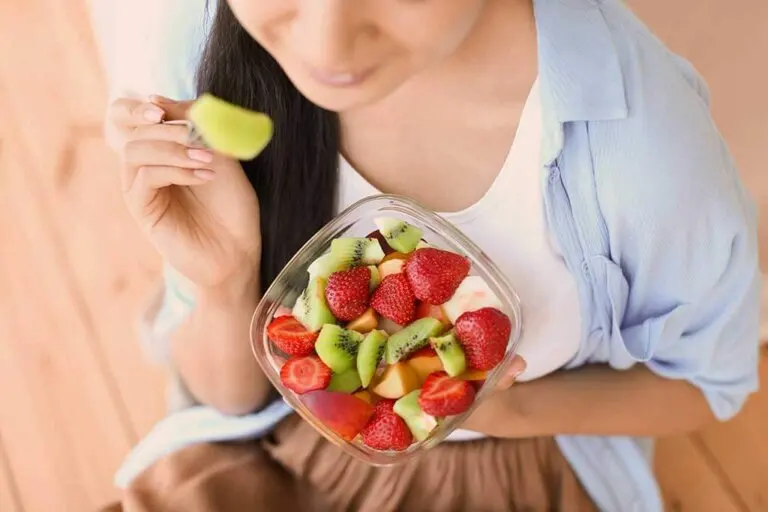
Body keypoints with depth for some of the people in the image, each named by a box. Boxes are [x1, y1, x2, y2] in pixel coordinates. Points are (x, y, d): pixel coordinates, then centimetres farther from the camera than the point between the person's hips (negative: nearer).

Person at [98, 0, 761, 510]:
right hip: (268, 449, 2)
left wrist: (508, 412, -23)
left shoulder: (641, 126, -28)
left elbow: (709, 378, -6)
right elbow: (230, 394, -8)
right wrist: (225, 283, -29)